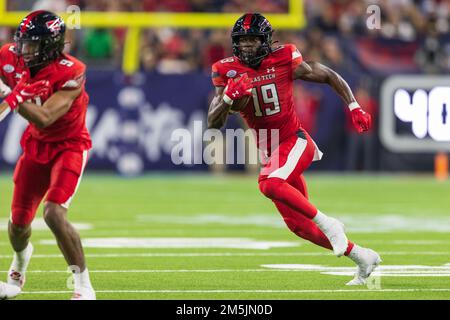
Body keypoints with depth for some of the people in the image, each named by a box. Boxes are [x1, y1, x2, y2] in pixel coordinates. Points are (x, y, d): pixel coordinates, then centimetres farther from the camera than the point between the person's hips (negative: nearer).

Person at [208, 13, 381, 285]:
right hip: (270, 152, 5)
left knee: (270, 184, -35)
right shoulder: (227, 71, -5)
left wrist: (354, 108, -7)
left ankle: (328, 224, -22)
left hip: (295, 141, -5)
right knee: (298, 225, 7)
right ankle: (363, 257, 22)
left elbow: (330, 77, 1)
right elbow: (214, 123, -10)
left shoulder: (285, 61, -12)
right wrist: (228, 98, -29)